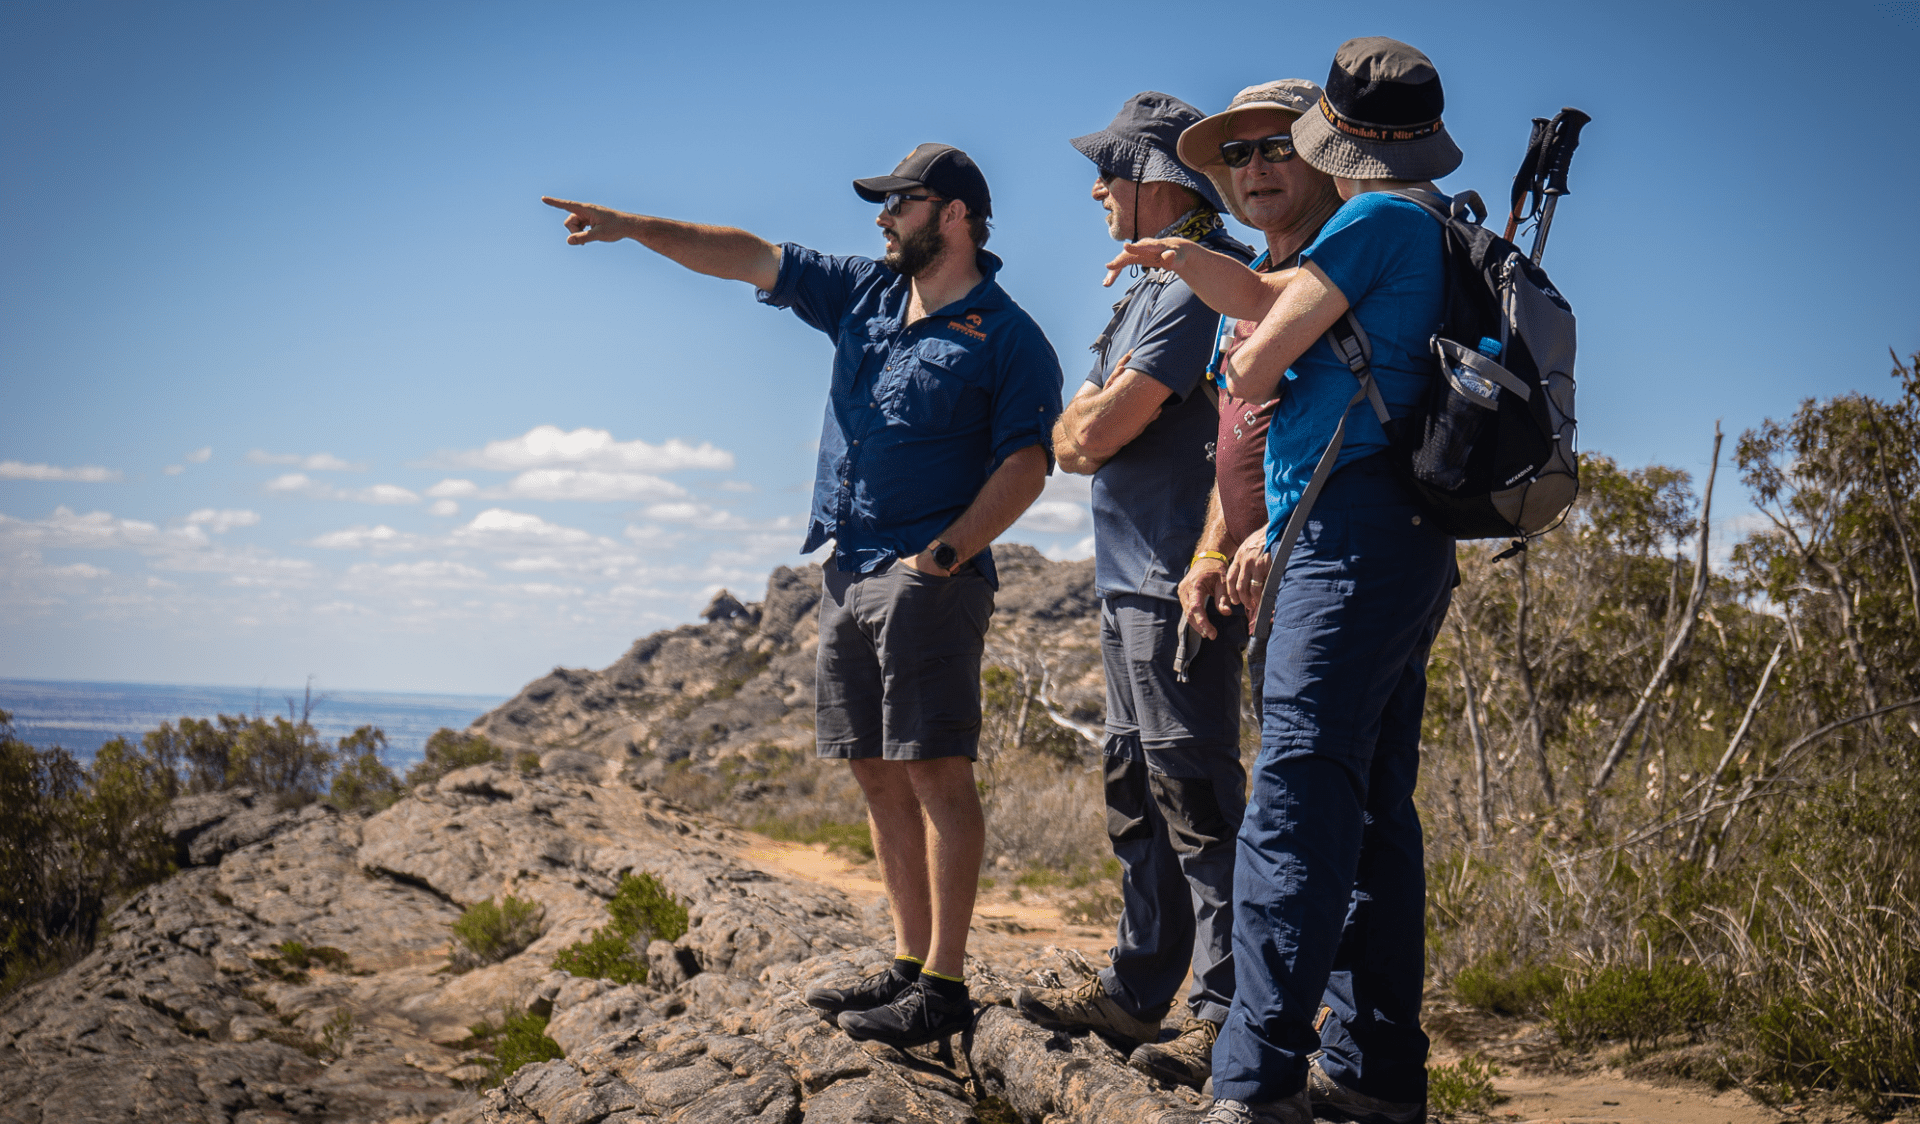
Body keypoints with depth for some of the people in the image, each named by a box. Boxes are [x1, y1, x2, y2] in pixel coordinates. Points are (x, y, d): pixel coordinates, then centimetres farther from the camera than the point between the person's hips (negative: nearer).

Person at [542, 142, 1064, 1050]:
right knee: (878, 773, 7)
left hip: (930, 578, -7)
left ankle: (943, 985, -8)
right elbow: (750, 258, 17)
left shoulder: (1009, 338, -2)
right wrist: (633, 227, 12)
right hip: (847, 570, 7)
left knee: (936, 772, -10)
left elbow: (1025, 465, -9)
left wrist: (945, 553, -18)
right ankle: (908, 964, 14)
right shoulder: (863, 294, 17)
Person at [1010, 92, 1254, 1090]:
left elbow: (1093, 433, -19)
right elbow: (1075, 442, 19)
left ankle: (1227, 1017, -4)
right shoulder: (1153, 284, 20)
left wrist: (1085, 421, 2)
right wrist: (1087, 426, -2)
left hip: (1179, 583, -11)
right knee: (1136, 793, 14)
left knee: (1195, 796, -9)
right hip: (1130, 575, 11)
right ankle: (1137, 990, 23)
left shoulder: (1201, 284, -14)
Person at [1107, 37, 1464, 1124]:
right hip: (1410, 545, 10)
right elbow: (1271, 299, 26)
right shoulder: (1424, 231, 22)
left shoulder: (1378, 220, -7)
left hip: (1356, 534, -10)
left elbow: (1260, 361, -7)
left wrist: (1246, 379, 15)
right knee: (1373, 809, 11)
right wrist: (1188, 256, 11)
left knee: (1296, 804, -15)